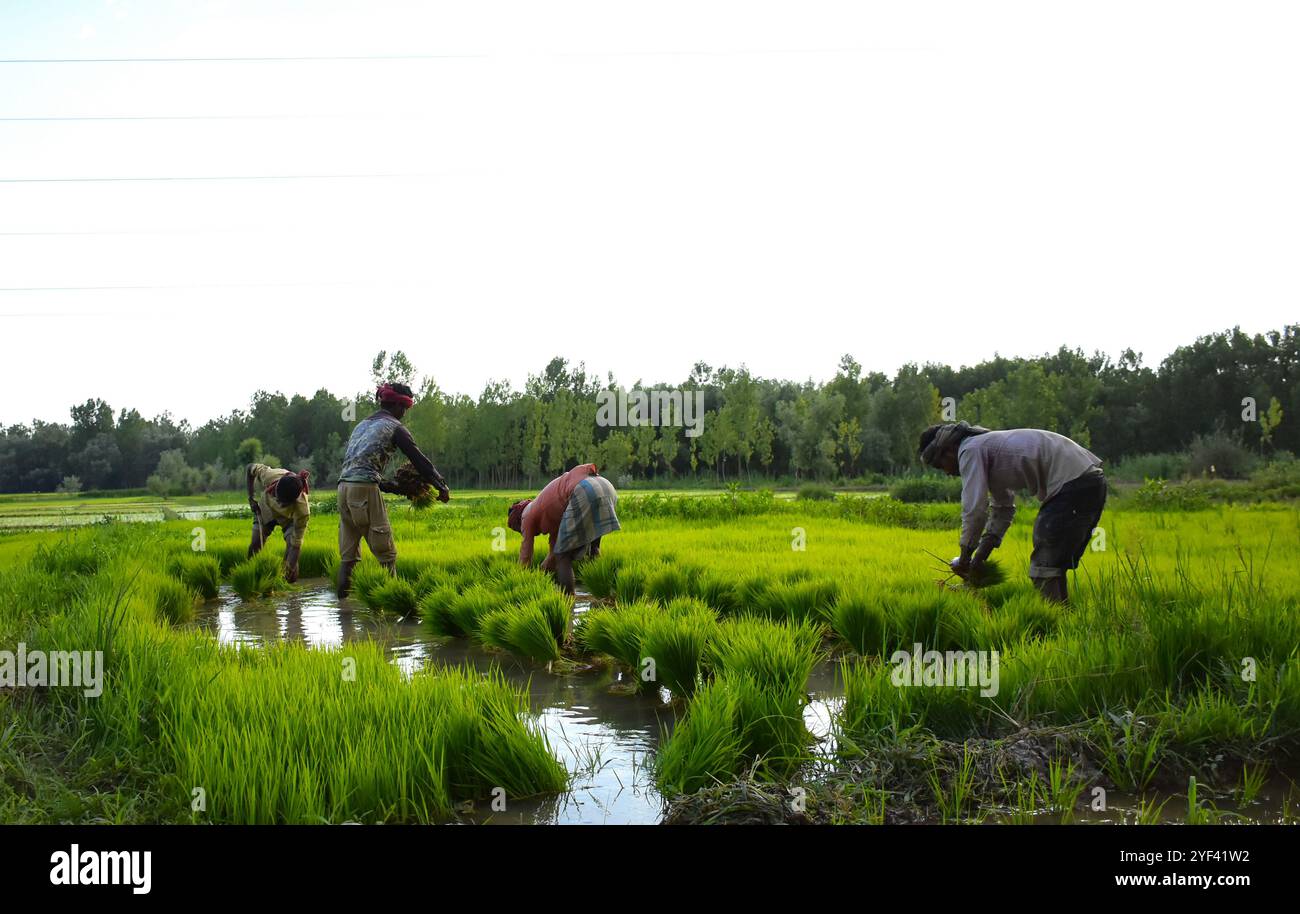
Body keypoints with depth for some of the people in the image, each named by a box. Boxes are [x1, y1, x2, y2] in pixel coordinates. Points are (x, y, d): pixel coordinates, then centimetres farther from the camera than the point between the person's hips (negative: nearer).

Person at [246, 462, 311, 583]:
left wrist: (290, 568, -44)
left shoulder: (302, 509, -44)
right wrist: (251, 497, -16)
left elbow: (296, 544, -39)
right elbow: (251, 468, -16)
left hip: (290, 518, -3)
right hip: (267, 508, 3)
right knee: (255, 544, -9)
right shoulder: (269, 475, -40)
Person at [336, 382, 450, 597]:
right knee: (386, 552, -2)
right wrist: (442, 487, 10)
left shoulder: (363, 424, 25)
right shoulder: (393, 426, 3)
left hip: (344, 487, 8)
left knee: (348, 554, 10)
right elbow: (419, 460, 1)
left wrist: (393, 487, 26)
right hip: (365, 490, -8)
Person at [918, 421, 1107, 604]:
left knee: (1044, 566, -9)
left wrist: (964, 559, 0)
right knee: (1055, 562, 17)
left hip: (1072, 483, -10)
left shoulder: (970, 450, -6)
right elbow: (1004, 509, 26)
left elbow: (975, 509, -12)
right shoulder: (988, 445, 23)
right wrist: (980, 557, 21)